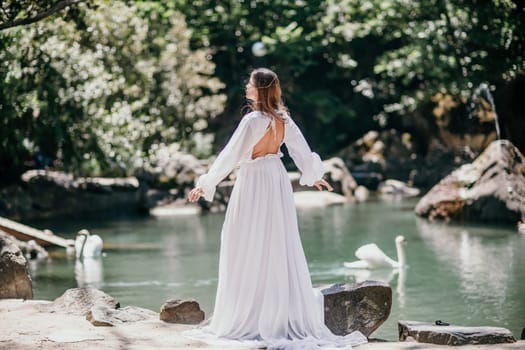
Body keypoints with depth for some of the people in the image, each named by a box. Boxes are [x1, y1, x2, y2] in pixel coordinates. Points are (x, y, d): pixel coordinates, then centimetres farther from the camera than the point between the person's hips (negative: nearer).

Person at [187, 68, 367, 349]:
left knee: (250, 251, 1)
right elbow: (301, 149, 10)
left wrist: (205, 185, -11)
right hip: (277, 180, 7)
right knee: (279, 247, 11)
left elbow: (231, 155, -17)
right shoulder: (283, 119, 2)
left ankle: (247, 318, 6)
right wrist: (312, 176, 29)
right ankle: (286, 314, 15)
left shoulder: (254, 120, -18)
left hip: (255, 183, -7)